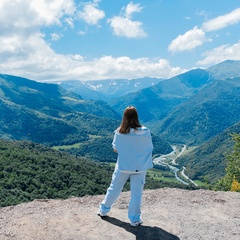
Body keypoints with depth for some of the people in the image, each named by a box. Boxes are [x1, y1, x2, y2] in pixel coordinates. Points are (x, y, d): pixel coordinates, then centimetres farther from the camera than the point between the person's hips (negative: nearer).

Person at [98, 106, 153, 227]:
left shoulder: (119, 132, -12)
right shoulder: (145, 132, -14)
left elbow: (115, 149, -4)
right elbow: (150, 149, -4)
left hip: (123, 167, 1)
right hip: (139, 167, -1)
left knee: (114, 189, 19)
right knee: (136, 194, 11)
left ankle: (103, 210, 36)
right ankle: (134, 219, 23)